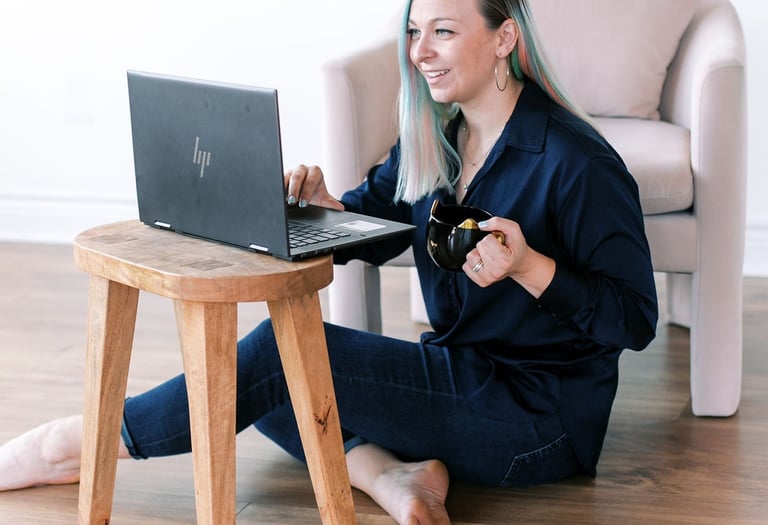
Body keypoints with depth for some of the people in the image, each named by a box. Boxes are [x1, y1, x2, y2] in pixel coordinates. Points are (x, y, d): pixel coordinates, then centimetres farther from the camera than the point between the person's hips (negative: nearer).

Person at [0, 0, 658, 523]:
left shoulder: (574, 161, -18)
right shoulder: (433, 138, 6)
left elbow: (634, 320, -16)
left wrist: (527, 265, -30)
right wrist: (320, 204, -9)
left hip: (541, 417, -9)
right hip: (461, 371, 9)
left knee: (288, 351, -20)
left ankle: (82, 443, -7)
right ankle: (385, 470, -20)